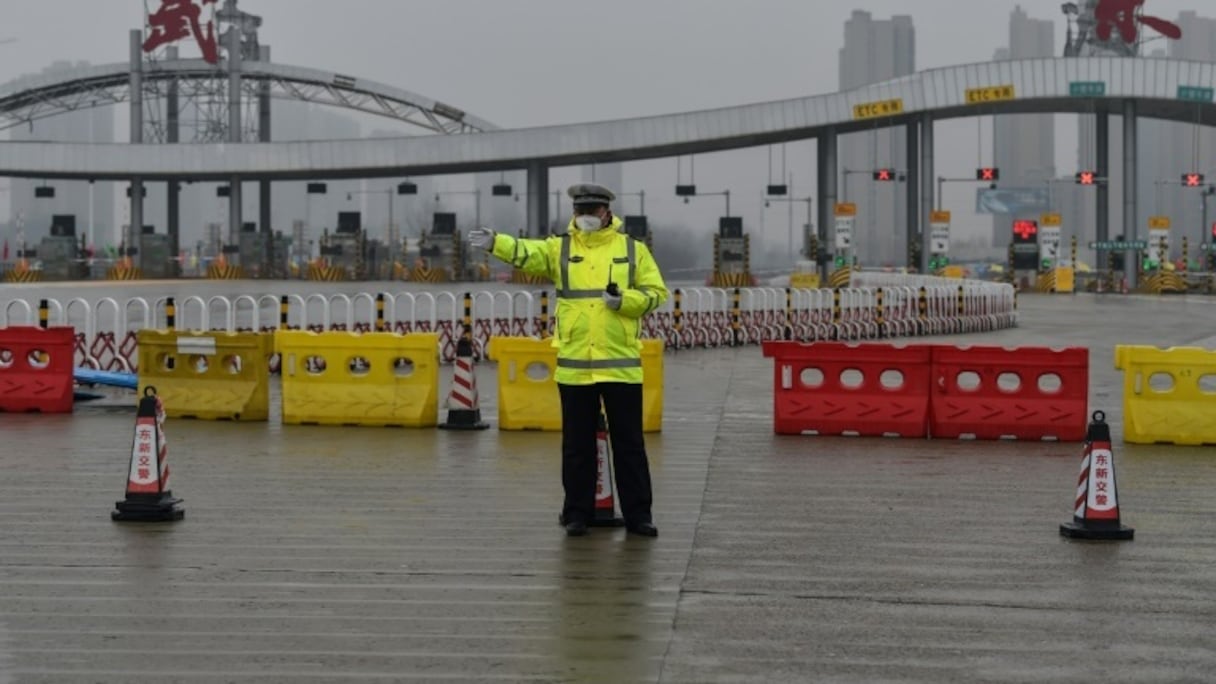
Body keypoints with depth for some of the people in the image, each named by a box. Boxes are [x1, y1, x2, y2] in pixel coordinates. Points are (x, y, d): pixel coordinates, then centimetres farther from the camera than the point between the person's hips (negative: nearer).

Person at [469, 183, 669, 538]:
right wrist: (495, 242, -33)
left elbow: (656, 293, 4)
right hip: (574, 366, 1)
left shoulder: (632, 249, 4)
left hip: (621, 365, -1)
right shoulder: (559, 248, 5)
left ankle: (638, 514, 12)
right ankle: (577, 514, 18)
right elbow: (526, 253, -14)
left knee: (629, 444, 4)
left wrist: (623, 300, -14)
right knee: (577, 445, 8)